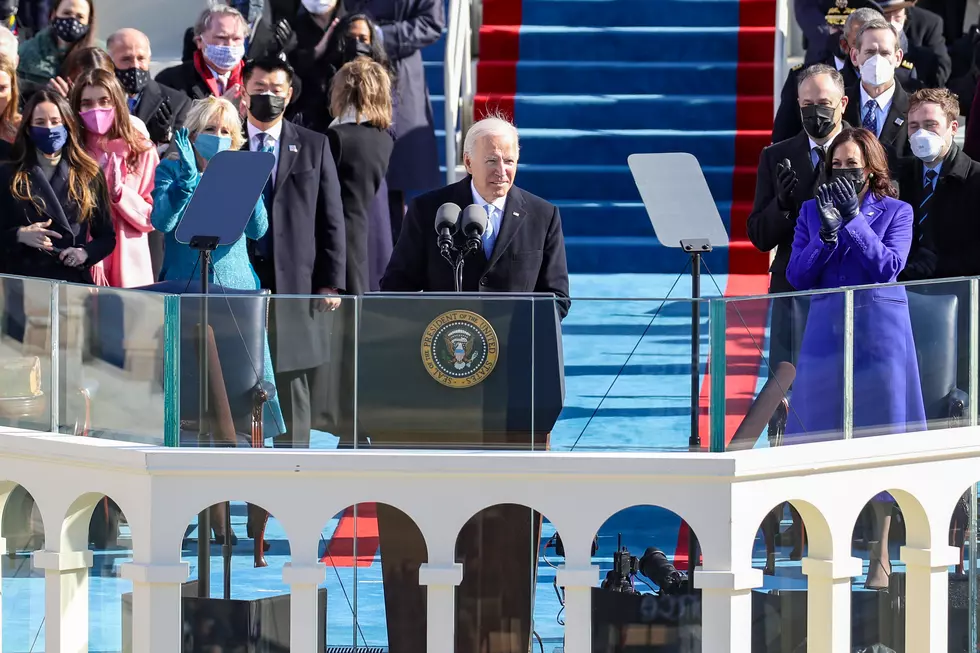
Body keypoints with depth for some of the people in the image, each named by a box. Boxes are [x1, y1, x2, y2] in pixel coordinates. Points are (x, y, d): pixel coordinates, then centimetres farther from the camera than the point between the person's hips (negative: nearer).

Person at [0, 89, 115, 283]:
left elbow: (107, 236, 10)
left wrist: (85, 252, -9)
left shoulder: (89, 175, 7)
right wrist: (19, 235, -16)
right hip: (22, 282, -1)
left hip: (73, 282, 1)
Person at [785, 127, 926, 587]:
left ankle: (880, 555, 5)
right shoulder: (812, 211, 9)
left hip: (879, 330, -2)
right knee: (824, 435, -1)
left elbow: (887, 266, -11)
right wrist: (827, 233, -13)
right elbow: (797, 276, 1)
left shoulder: (895, 212, 4)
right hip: (827, 330, 2)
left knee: (882, 433, -1)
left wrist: (853, 218, -14)